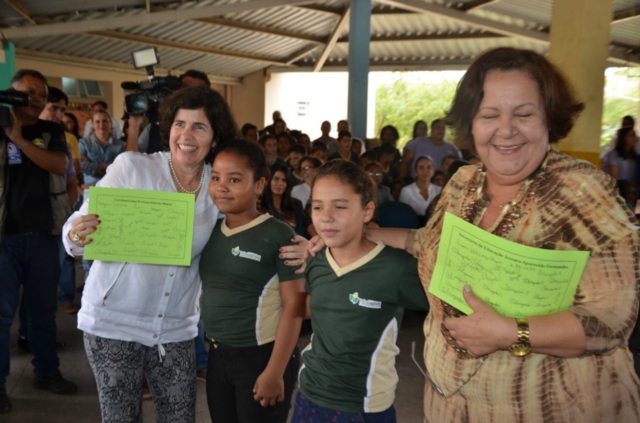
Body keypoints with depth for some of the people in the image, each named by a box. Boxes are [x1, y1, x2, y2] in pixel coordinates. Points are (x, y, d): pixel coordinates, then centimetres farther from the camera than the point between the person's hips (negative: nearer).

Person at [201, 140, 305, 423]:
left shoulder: (278, 236, -14)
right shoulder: (210, 230, 3)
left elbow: (293, 306, -14)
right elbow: (209, 292, 12)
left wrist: (275, 371, -15)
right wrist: (214, 349, 4)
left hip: (261, 357, -6)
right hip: (217, 356, 6)